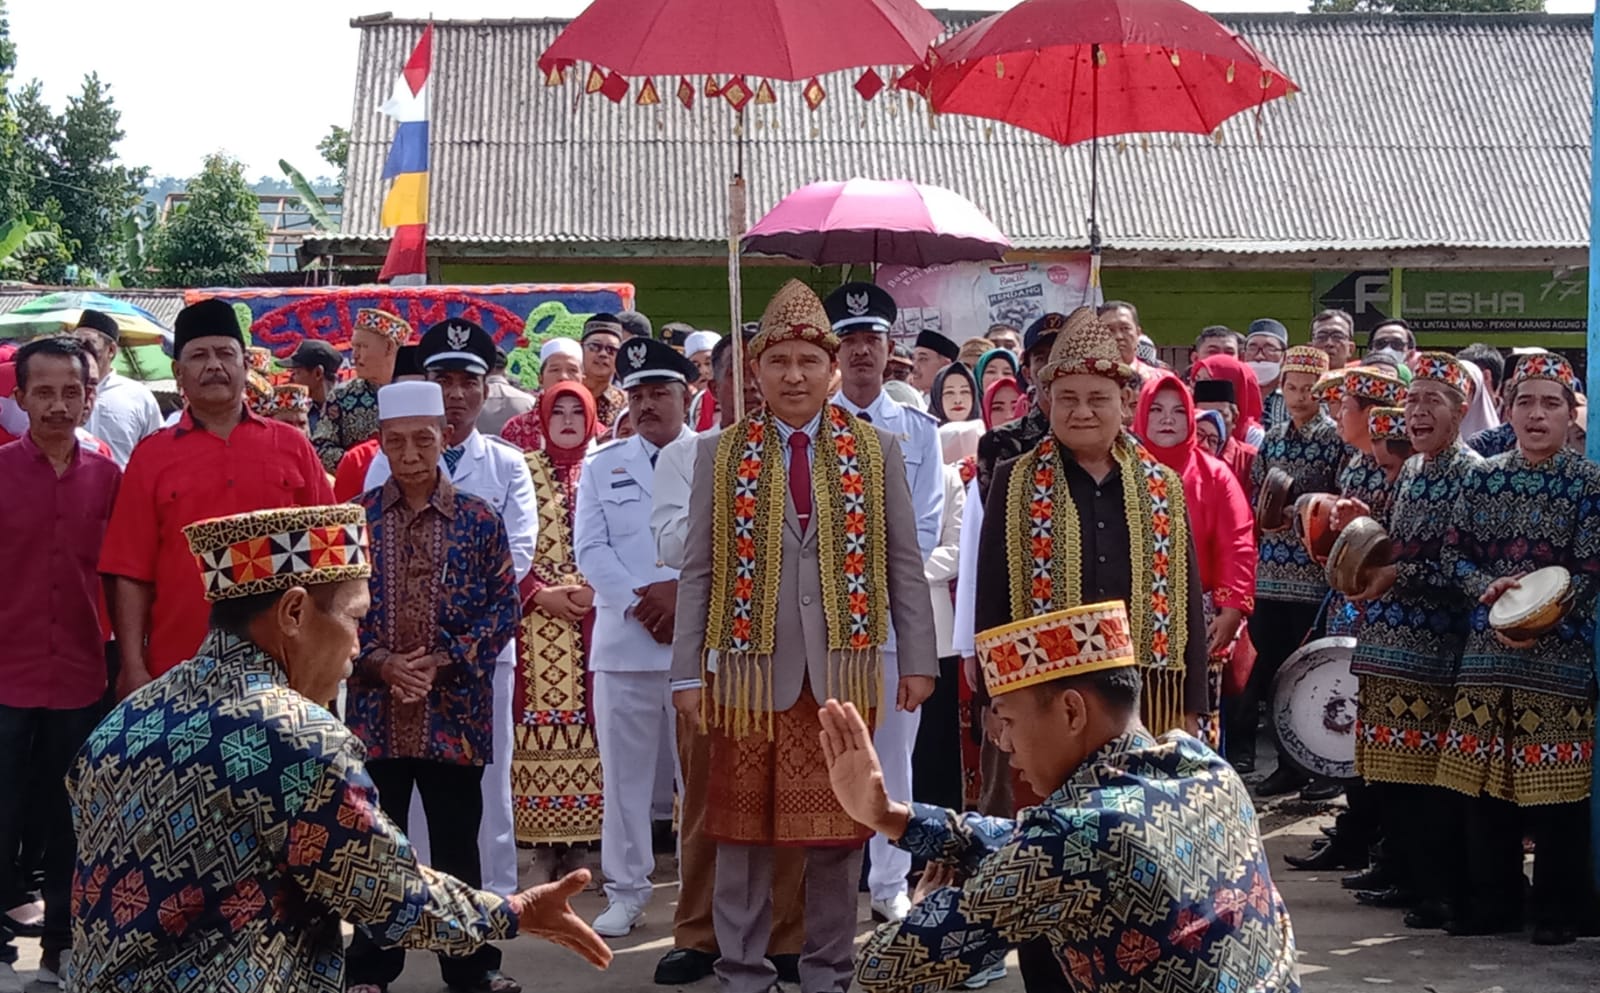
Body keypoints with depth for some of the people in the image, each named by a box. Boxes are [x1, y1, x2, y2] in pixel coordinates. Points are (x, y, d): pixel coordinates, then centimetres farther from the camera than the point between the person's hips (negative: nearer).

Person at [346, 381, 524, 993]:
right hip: (374, 712, 1)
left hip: (455, 713, -1)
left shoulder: (480, 521, 1)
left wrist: (443, 663, -11)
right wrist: (380, 664, -12)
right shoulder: (353, 519, 3)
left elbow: (502, 609, 0)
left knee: (457, 847, 7)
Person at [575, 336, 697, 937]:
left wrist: (682, 592, -14)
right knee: (625, 771, 5)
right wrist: (640, 601, -10)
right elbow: (591, 549, 3)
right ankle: (625, 893, 12)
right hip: (623, 637, 2)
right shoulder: (602, 467, 13)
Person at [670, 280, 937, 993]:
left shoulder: (876, 450, 6)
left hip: (844, 667, 0)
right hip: (751, 666, 0)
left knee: (838, 829, 6)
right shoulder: (720, 454, 5)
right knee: (743, 828, 6)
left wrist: (918, 661, 1)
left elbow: (903, 562, 6)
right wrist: (687, 672, -1)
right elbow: (698, 571, 3)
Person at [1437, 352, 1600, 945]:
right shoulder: (1483, 479, 9)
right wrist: (1489, 588, -11)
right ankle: (1493, 900, 18)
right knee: (1485, 782, 6)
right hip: (1487, 648, 4)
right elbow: (1454, 552, 9)